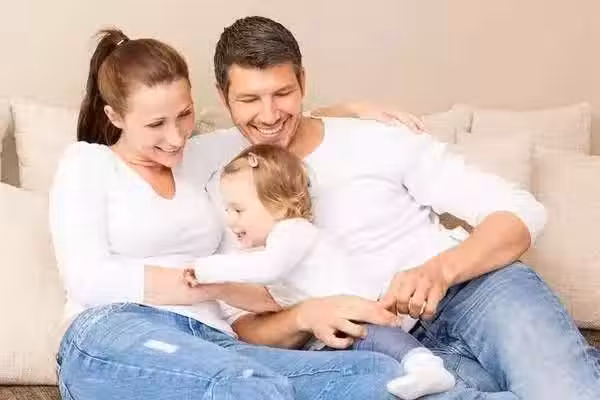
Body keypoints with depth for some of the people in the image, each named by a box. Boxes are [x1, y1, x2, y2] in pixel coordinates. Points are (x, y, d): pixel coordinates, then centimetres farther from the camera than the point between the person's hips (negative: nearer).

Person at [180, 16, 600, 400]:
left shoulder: (377, 141, 3)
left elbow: (521, 211, 0)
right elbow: (243, 328, 6)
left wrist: (439, 271, -20)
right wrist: (305, 317, -17)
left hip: (477, 289, -2)